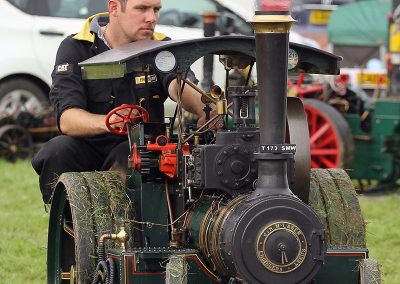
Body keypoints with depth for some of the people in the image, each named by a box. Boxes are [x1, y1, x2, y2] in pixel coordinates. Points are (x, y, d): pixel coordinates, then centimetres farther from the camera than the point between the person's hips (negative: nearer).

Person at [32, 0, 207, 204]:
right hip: (90, 147, 0)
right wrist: (108, 123, -44)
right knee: (56, 152, -30)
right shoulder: (75, 49, -7)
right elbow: (67, 120, -21)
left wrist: (206, 111, -48)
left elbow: (177, 85, -23)